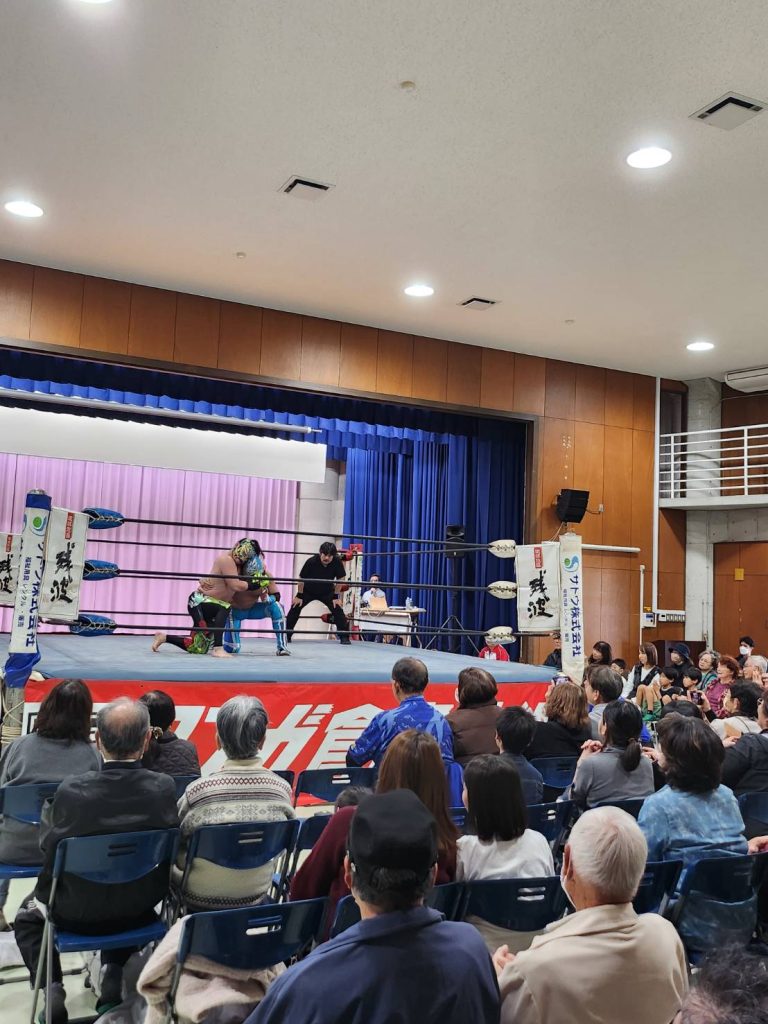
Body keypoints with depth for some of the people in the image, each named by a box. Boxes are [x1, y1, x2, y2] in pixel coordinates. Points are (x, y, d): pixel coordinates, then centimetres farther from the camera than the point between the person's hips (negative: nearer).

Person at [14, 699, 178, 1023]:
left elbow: (51, 854, -12)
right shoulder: (165, 789, -20)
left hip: (78, 914, -2)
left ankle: (52, 989, 13)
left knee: (28, 913, 30)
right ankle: (114, 971, 23)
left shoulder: (71, 791, -26)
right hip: (139, 911, 2)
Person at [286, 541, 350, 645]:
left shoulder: (337, 562, -28)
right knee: (295, 608, -8)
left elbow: (340, 579, -13)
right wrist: (299, 596, -11)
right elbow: (301, 578, -18)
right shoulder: (311, 561, -32)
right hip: (308, 591, -1)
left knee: (338, 610, -12)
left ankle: (344, 636, -3)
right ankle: (286, 635, 2)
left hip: (327, 592, 1)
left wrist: (336, 596, -11)